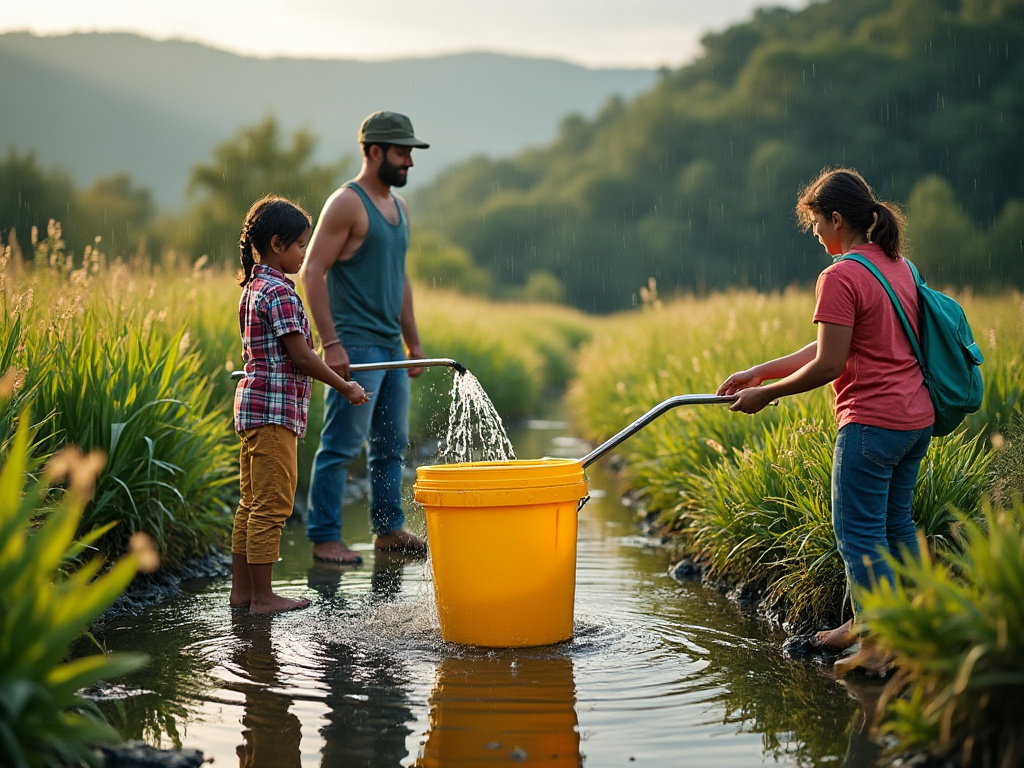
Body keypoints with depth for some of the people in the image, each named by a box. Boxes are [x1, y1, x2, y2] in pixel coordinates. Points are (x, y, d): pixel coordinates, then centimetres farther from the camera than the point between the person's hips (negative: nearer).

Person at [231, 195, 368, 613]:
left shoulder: (253, 288, 15)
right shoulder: (280, 292, -16)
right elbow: (302, 357, -18)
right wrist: (345, 388, -8)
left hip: (253, 404, 10)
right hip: (275, 409, -10)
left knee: (252, 502, 14)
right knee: (271, 505, -4)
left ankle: (242, 590, 19)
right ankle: (263, 596, 1)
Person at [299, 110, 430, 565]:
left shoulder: (398, 207, 16)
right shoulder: (347, 203, -10)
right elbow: (312, 272, -15)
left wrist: (413, 341, 21)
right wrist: (330, 343, -21)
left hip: (391, 348, 9)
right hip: (354, 348, -9)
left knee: (392, 445, 14)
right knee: (341, 446, -6)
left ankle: (389, 531, 24)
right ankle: (324, 539, 0)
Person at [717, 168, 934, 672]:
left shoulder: (841, 277, -16)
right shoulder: (899, 265, 12)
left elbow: (828, 366, -18)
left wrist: (765, 395, -5)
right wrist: (761, 371, 12)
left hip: (872, 422, -10)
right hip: (917, 420, 10)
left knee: (858, 533, 0)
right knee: (894, 523, 19)